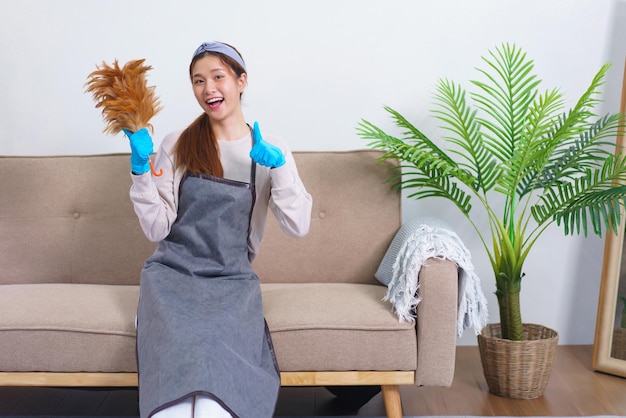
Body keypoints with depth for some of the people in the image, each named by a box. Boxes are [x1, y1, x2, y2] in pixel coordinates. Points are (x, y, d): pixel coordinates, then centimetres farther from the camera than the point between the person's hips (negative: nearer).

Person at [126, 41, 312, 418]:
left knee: (224, 356, -30)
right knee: (181, 349, -30)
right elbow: (157, 228, 2)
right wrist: (141, 168, -8)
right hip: (174, 273, 0)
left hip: (232, 279, 0)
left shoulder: (271, 150, 7)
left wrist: (279, 165, -15)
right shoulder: (176, 146, 7)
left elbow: (298, 227, -4)